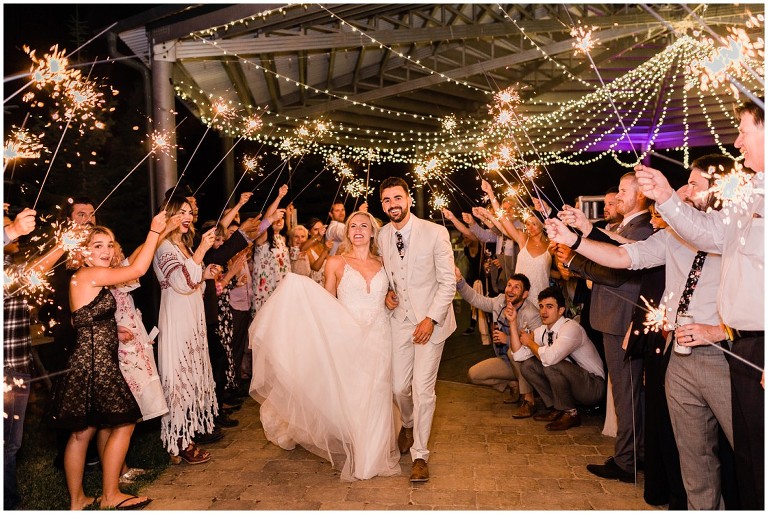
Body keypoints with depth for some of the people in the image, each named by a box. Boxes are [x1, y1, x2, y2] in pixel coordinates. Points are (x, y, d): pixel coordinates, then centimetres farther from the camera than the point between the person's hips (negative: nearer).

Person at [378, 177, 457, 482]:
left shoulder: (435, 233, -13)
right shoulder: (382, 236, 1)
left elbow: (448, 282, -11)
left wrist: (430, 319, -17)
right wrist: (386, 292, -3)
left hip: (430, 321, -4)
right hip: (399, 319, 4)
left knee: (423, 390, -4)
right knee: (399, 386, 10)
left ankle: (420, 455, 15)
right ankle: (408, 425, 45)